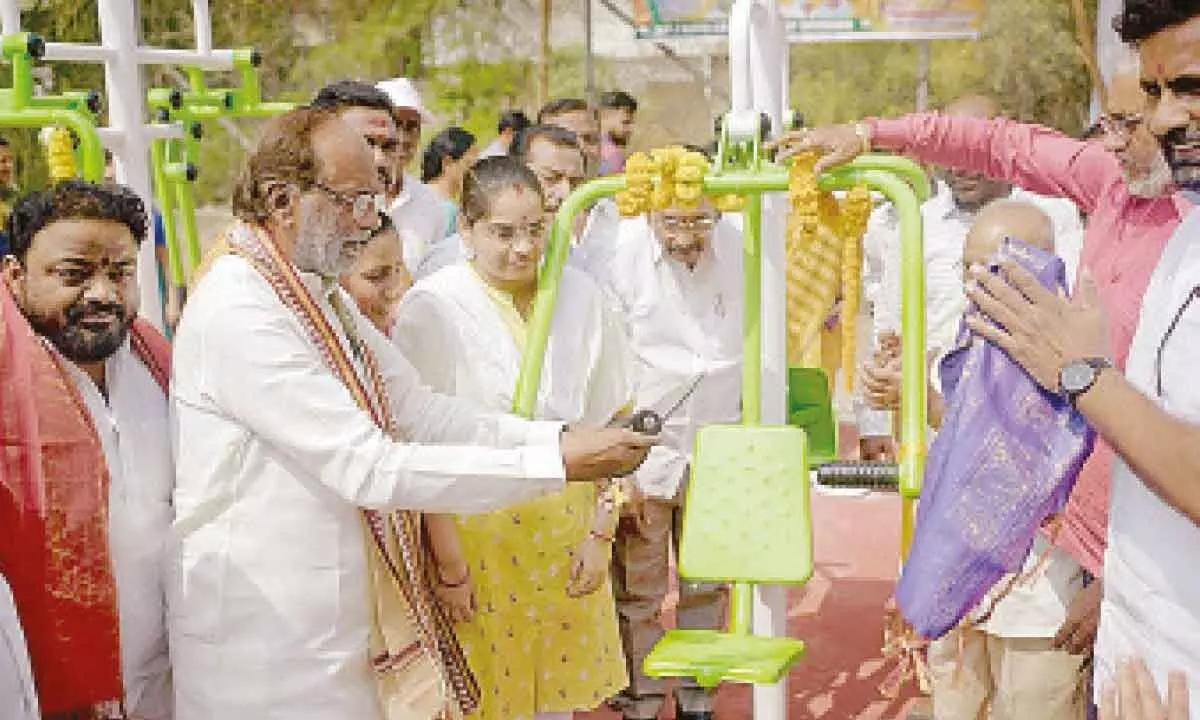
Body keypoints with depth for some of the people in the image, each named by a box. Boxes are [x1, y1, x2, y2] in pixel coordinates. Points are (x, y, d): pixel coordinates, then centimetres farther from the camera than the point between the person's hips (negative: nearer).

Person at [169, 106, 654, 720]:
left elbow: (420, 412, 5)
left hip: (341, 618, 9)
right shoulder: (238, 313, -21)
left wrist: (558, 436, -8)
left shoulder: (322, 296, 10)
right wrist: (557, 463, -25)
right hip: (267, 640, -8)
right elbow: (368, 467, -26)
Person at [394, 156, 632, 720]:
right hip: (473, 535, -3)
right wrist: (448, 563, -11)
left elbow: (609, 419, 6)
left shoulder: (580, 295, 0)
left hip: (567, 537, 4)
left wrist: (600, 532, 3)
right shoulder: (433, 308, -12)